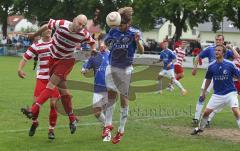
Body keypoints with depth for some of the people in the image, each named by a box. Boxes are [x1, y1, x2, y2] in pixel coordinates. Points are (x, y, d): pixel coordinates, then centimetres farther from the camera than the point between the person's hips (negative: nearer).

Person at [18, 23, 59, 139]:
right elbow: (25, 57, -4)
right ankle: (34, 123, 23)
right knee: (37, 102, -7)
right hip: (42, 78, -1)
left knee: (53, 104, -5)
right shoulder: (36, 46, -3)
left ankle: (51, 129, 11)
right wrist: (20, 69, -20)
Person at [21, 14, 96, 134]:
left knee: (51, 85, -16)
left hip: (66, 60, -2)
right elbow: (47, 26, 0)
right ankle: (72, 119, 14)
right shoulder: (61, 24, -18)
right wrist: (34, 35, 13)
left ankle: (34, 111, -22)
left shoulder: (84, 34, -15)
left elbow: (92, 42, 7)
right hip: (53, 57, 2)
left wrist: (94, 50, -14)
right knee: (62, 88, 4)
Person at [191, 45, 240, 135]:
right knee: (206, 112, 3)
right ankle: (200, 128, 29)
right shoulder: (211, 66, -1)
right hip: (217, 95, 3)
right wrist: (204, 91, 21)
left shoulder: (230, 65, -11)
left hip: (230, 93, -3)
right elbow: (208, 79, 15)